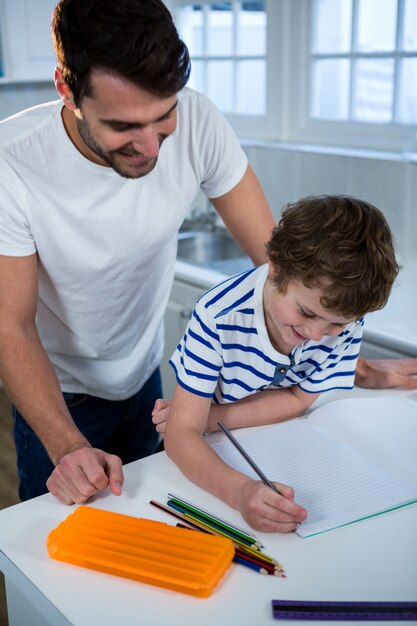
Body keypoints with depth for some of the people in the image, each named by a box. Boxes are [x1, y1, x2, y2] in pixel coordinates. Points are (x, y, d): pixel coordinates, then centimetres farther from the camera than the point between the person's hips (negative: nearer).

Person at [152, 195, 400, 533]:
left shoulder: (347, 321, -19)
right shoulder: (220, 315, -30)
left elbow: (299, 399, -8)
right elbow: (182, 433, -32)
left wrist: (209, 418, -22)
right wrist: (240, 491, -52)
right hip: (211, 455, -2)